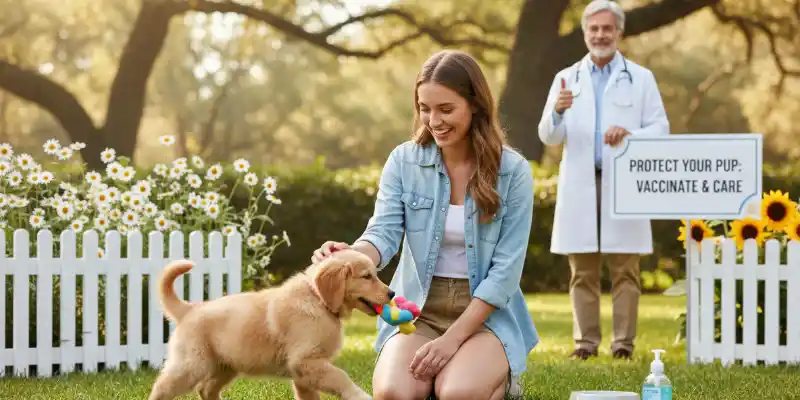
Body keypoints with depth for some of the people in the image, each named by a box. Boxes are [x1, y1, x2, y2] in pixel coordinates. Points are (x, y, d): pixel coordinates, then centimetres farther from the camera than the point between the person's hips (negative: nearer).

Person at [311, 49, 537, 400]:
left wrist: (453, 338, -16)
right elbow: (384, 233, -9)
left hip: (487, 313, -1)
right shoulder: (403, 161, 0)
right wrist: (350, 255, -35)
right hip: (416, 310, 1)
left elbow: (507, 267, -9)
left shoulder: (513, 171, -7)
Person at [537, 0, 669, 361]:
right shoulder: (567, 79, 12)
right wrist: (557, 111, -16)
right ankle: (585, 341, 8)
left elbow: (660, 128, 3)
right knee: (582, 271, 3)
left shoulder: (641, 78, 8)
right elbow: (549, 137, 6)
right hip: (580, 185, 1)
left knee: (624, 270, -2)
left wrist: (629, 135, -17)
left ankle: (624, 342, 3)